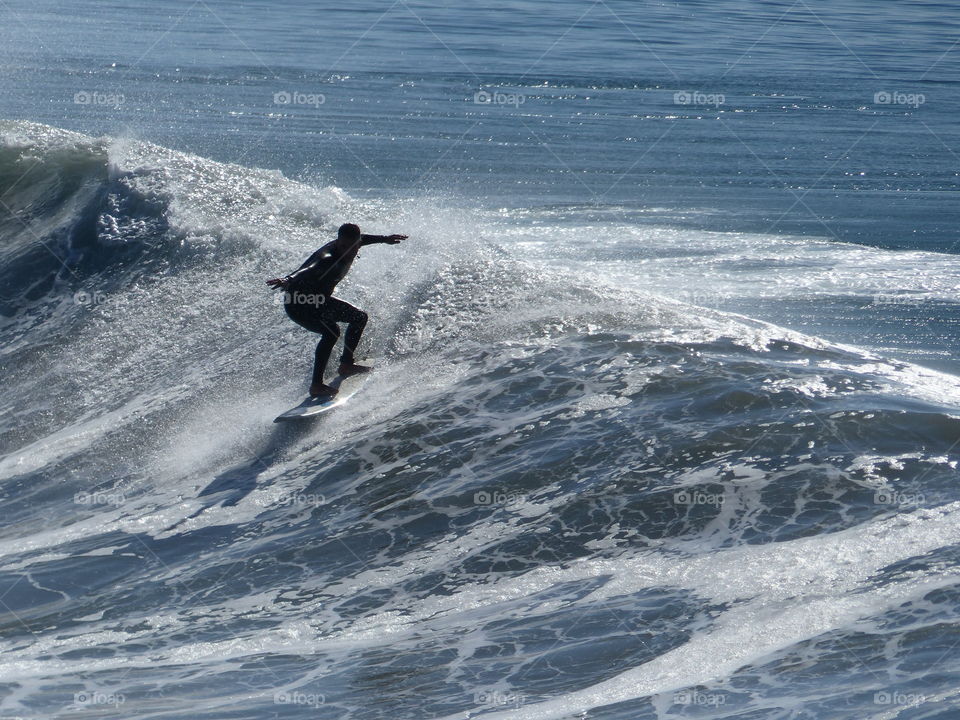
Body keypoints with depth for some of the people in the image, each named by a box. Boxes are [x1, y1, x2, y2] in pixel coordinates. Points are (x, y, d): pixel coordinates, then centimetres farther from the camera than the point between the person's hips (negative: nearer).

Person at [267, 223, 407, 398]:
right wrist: (288, 280, -72)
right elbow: (309, 270, -54)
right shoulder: (329, 257, -33)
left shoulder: (351, 247, -7)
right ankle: (316, 385, -28)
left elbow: (364, 239, 18)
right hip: (298, 303, -10)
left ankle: (346, 365, 29)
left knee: (359, 317, 16)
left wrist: (384, 239, 33)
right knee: (331, 331, -29)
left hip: (319, 300, 10)